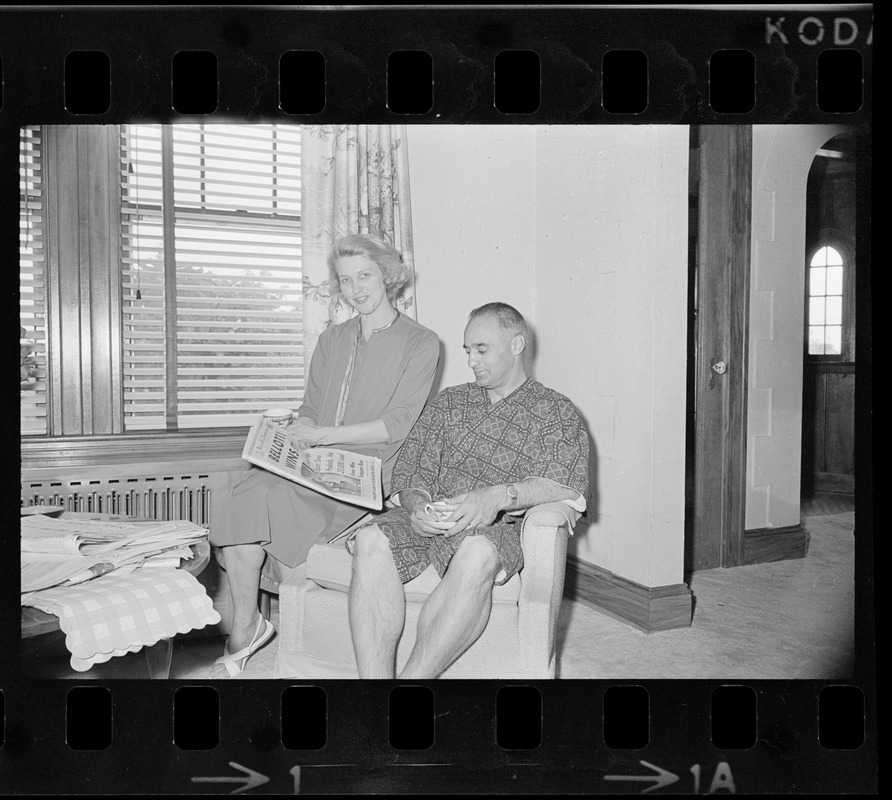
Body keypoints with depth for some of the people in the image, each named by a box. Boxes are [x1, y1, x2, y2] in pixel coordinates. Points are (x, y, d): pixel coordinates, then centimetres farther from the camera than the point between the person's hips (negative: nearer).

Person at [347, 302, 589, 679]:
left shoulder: (556, 412, 10)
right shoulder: (449, 402, 23)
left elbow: (563, 484, -6)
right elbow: (411, 470, 14)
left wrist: (499, 497, -23)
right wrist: (415, 505, -10)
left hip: (496, 526, -3)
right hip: (426, 519, 4)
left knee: (477, 554, -39)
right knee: (371, 540, -28)